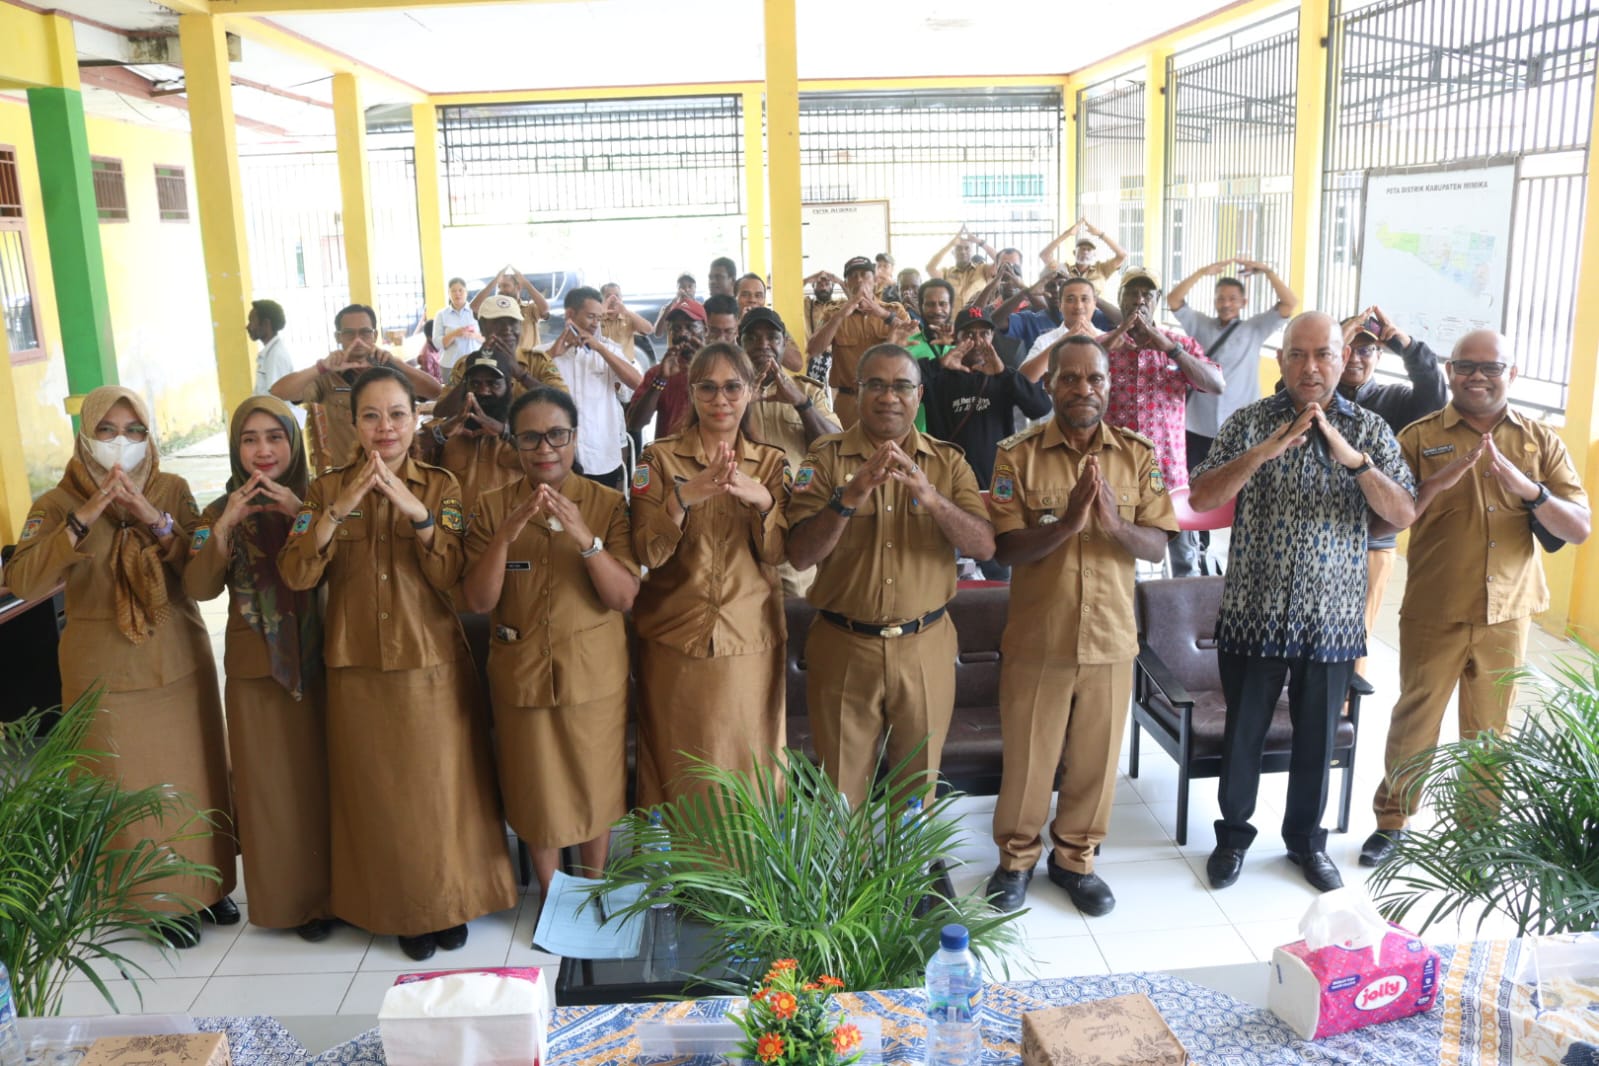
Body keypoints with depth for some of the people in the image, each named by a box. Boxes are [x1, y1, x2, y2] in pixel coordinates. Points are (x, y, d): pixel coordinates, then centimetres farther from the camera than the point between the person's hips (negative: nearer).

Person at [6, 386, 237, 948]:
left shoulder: (172, 490, 0)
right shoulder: (57, 505, -4)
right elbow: (22, 582, -19)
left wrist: (156, 521, -22)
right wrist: (83, 519, -28)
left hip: (180, 665, 2)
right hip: (107, 675, -1)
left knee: (196, 780, 10)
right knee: (132, 790, 5)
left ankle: (208, 882, 29)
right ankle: (161, 899, 22)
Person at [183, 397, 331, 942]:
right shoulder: (222, 513, 3)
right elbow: (199, 588, -9)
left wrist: (302, 514, -23)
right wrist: (226, 525, -21)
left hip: (319, 664, -1)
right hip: (257, 671, 1)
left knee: (327, 775, 6)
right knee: (274, 785, 7)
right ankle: (295, 898, 21)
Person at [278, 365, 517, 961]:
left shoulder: (440, 486, 0)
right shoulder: (327, 489, 3)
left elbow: (452, 577, -11)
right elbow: (296, 576, -10)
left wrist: (415, 509, -24)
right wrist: (340, 508, -22)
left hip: (434, 668, -1)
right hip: (359, 671, 1)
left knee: (441, 789, 6)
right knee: (379, 794, 9)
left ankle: (451, 901, 26)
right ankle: (401, 910, 27)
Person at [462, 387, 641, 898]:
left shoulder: (607, 503, -5)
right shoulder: (492, 507, -3)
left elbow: (624, 596, -13)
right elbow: (478, 601, -10)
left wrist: (585, 537, -28)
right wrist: (506, 535, -25)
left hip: (594, 673, 0)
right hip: (520, 673, 1)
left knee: (594, 786, 13)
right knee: (535, 791, 14)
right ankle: (549, 897, 37)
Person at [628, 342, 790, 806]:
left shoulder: (772, 462, 6)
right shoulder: (660, 458, -1)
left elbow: (776, 554, -5)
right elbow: (647, 554, -10)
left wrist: (762, 499, -23)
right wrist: (682, 497, -26)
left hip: (750, 642, 2)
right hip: (675, 641, -1)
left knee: (749, 765, 9)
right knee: (678, 773, 7)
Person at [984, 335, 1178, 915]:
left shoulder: (1137, 455, 1)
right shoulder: (1018, 454, -7)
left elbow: (1157, 546, -3)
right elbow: (1006, 548, -13)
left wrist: (1116, 524, -24)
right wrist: (1067, 521, -28)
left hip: (1110, 636, 2)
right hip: (1036, 638, -2)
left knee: (1095, 757, 13)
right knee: (1027, 757, 10)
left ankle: (1075, 857, 34)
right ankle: (1016, 857, 31)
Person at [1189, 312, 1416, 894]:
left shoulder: (1369, 429, 1)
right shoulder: (1250, 422, -2)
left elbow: (1404, 515, -7)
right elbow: (1201, 498, -12)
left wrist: (1355, 460, -22)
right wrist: (1263, 451, -25)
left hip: (1331, 617, 1)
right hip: (1254, 611, -1)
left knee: (1317, 736, 14)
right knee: (1243, 731, 10)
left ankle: (1306, 838, 34)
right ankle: (1233, 832, 30)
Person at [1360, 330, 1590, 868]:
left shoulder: (1541, 441, 2)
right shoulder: (1420, 437, -4)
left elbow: (1580, 529, -3)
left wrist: (1529, 490, -20)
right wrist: (1437, 482, -25)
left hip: (1508, 616, 2)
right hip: (1433, 615, -2)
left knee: (1489, 732, 14)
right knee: (1413, 723, 9)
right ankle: (1392, 821, 27)